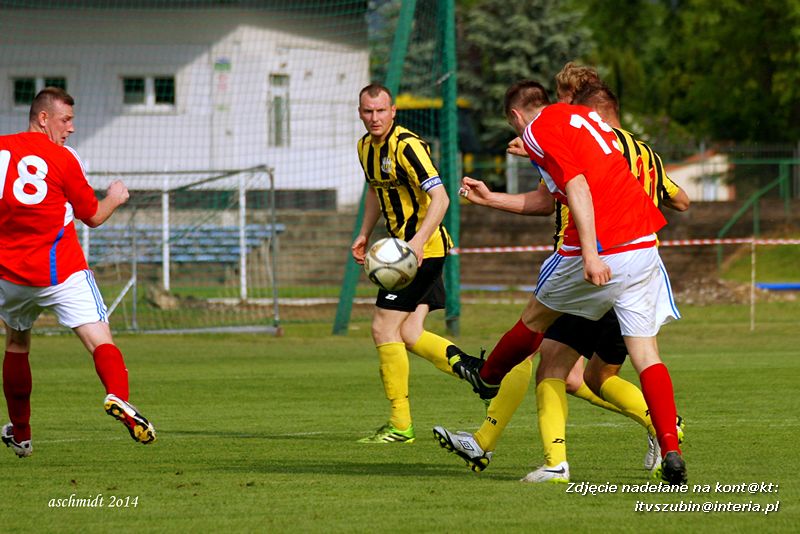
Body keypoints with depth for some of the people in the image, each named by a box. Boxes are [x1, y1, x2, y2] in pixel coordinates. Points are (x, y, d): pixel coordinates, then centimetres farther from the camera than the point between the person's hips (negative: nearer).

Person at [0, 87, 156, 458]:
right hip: (62, 272, -4)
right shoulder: (64, 160, -3)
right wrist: (115, 198, 26)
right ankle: (117, 396, -40)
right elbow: (94, 216, 6)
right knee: (99, 339, -11)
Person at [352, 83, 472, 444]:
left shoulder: (407, 146, -17)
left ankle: (400, 425, -4)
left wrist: (418, 241, -33)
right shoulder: (366, 146, 11)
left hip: (424, 248, -9)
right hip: (404, 245, 9)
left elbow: (440, 198, -23)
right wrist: (364, 234, 21)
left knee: (384, 329, -9)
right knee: (410, 335, 0)